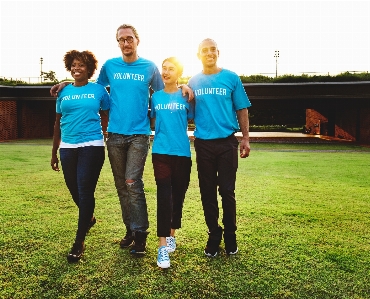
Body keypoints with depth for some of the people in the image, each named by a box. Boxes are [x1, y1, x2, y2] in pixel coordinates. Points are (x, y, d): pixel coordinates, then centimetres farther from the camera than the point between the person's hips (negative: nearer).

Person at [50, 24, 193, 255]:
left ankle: (140, 233, 2)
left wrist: (183, 87, -5)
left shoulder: (150, 67, 5)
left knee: (132, 182, -11)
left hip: (139, 134, -3)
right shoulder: (110, 66, 9)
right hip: (115, 134, 3)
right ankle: (130, 229, 23)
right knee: (121, 185, 8)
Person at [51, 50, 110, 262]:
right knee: (74, 190, 13)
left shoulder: (98, 90, 2)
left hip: (92, 146, -4)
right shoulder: (64, 92, 11)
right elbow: (58, 123, 15)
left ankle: (79, 242, 3)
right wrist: (54, 152, 15)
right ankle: (89, 217, 42)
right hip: (67, 147, 4)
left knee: (85, 191, -6)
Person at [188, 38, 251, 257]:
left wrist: (246, 138, -3)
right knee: (207, 192, 8)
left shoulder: (231, 78, 2)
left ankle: (230, 235, 20)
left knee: (227, 191, 3)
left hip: (227, 142, -2)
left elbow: (242, 110, 3)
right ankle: (214, 235, 23)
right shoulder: (193, 82, 8)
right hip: (203, 143, 2)